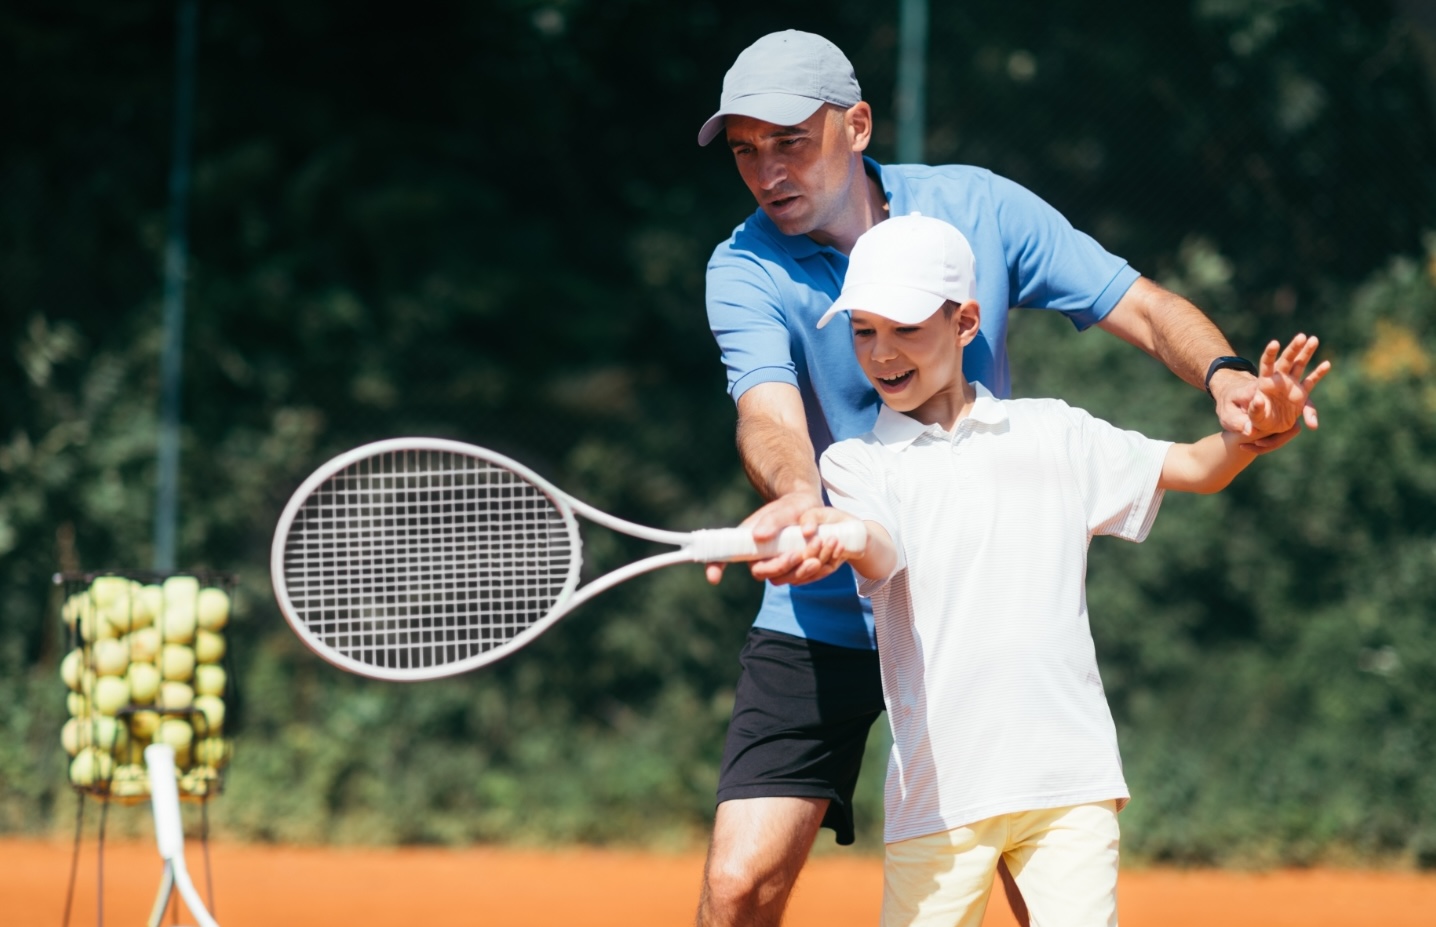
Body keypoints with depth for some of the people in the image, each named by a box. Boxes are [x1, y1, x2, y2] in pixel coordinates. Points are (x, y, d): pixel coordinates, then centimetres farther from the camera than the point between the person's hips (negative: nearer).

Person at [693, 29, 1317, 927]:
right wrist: (799, 501, -50)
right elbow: (769, 414, -26)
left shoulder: (977, 206, -3)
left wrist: (1224, 372, -24)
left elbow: (1144, 307, -2)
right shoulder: (747, 272, -9)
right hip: (824, 619, -1)